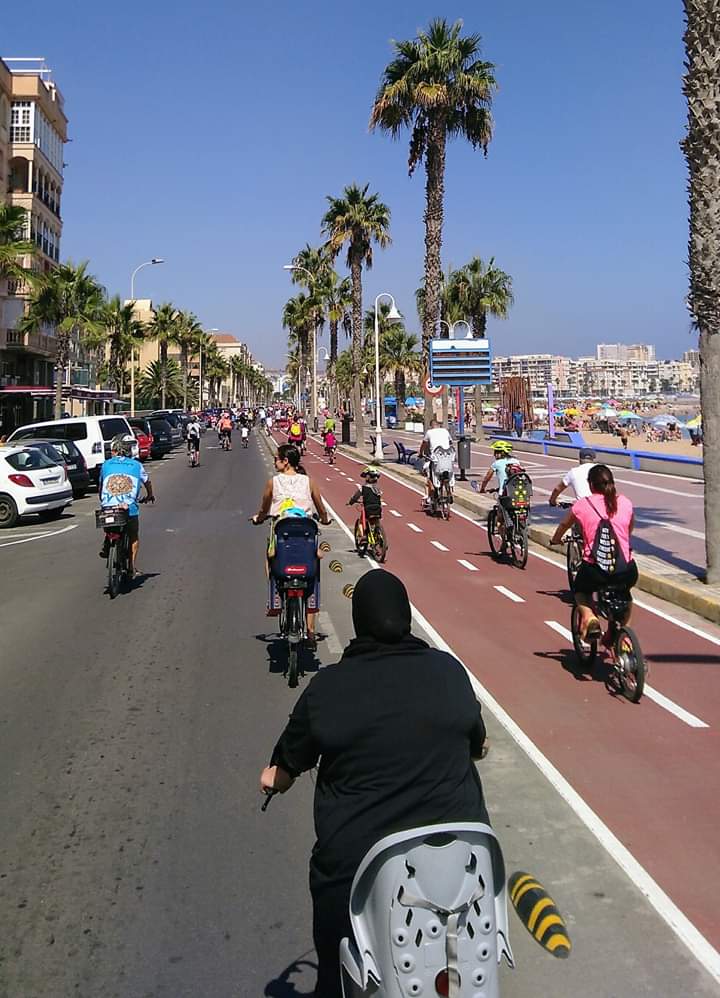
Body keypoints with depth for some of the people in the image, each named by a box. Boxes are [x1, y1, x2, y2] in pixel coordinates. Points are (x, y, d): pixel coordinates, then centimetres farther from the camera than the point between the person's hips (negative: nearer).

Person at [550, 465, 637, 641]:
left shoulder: (582, 505, 3)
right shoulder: (625, 503, 9)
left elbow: (563, 525, 22)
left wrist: (555, 540, 43)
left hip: (594, 570, -2)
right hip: (626, 571, 2)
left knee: (580, 591, 29)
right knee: (624, 594, 36)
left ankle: (589, 616, 1)